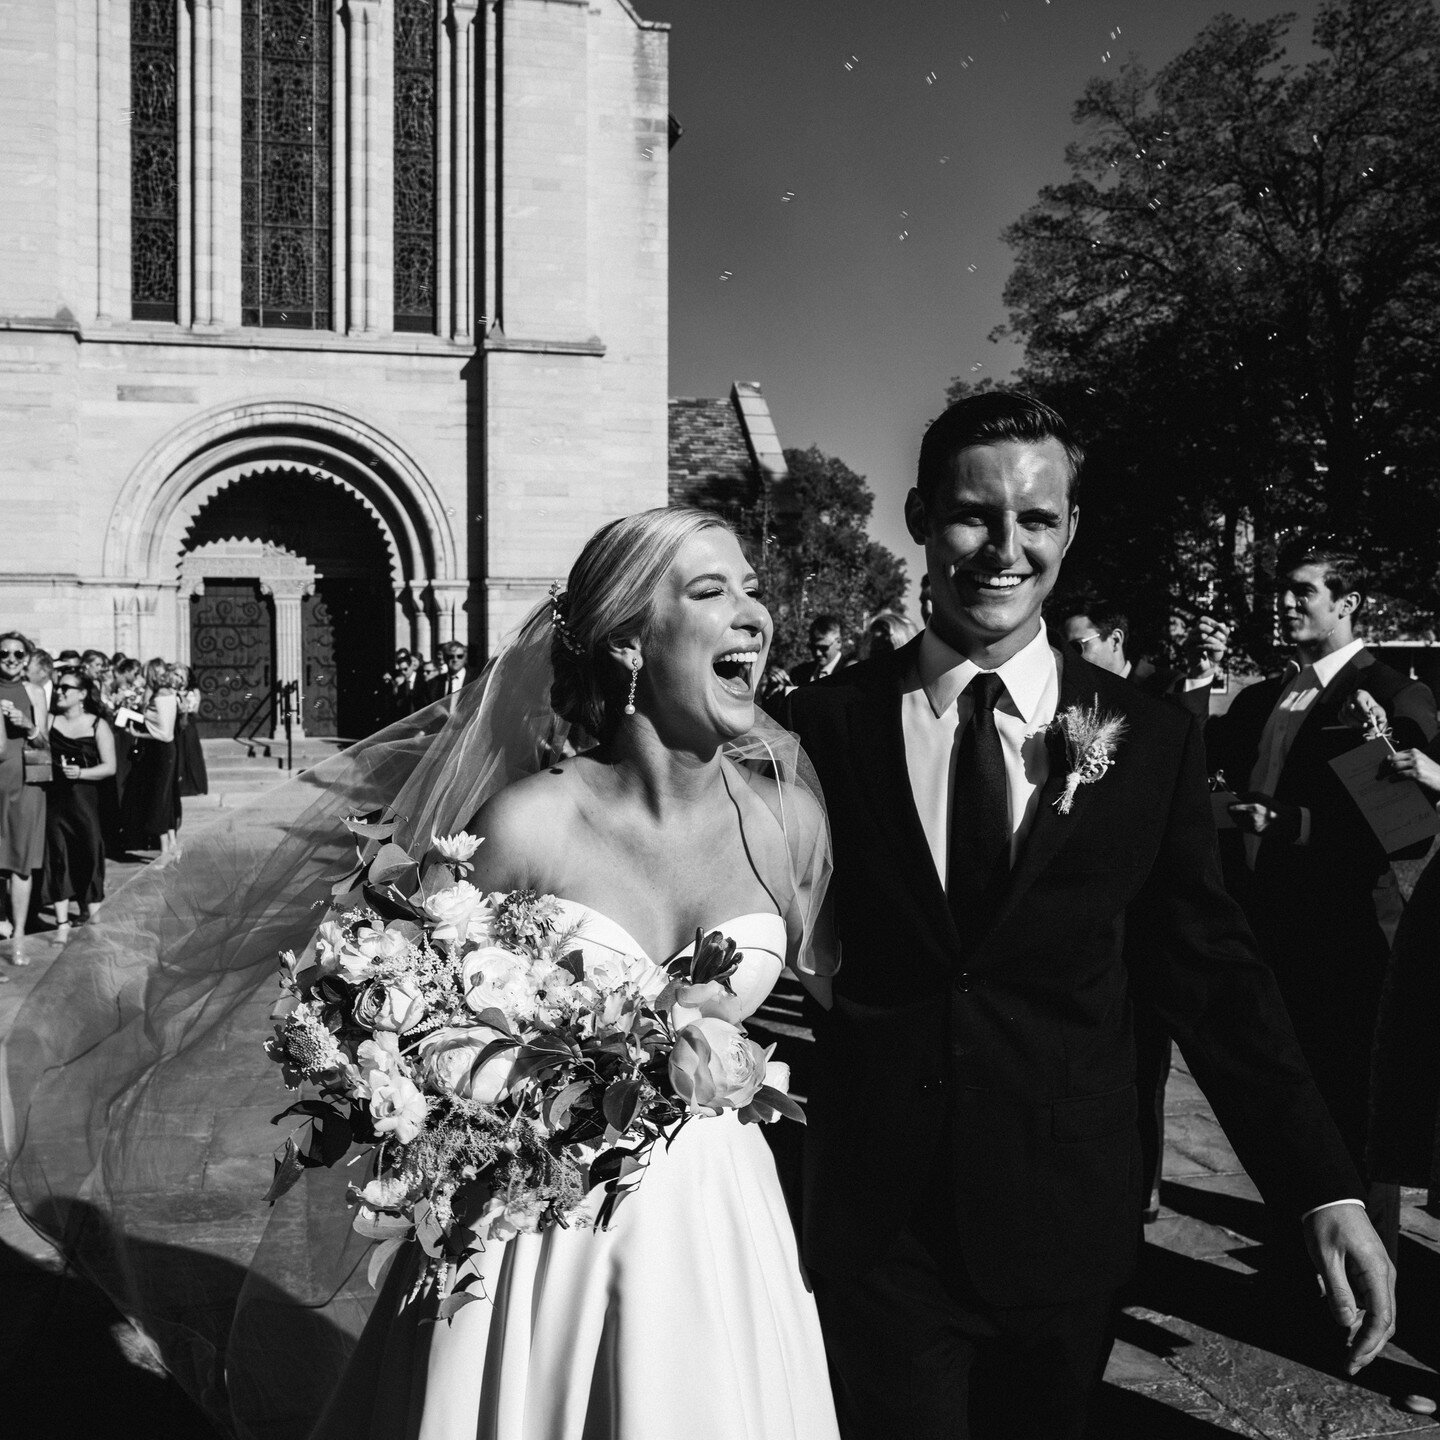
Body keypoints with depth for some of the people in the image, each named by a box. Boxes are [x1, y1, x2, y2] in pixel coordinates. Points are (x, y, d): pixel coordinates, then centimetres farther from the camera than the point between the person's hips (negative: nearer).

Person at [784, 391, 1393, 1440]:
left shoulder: (1152, 740, -3)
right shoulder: (832, 724, -6)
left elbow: (1214, 974, -1)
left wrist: (1327, 1193, -4)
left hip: (1065, 1223, 2)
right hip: (877, 1222, -1)